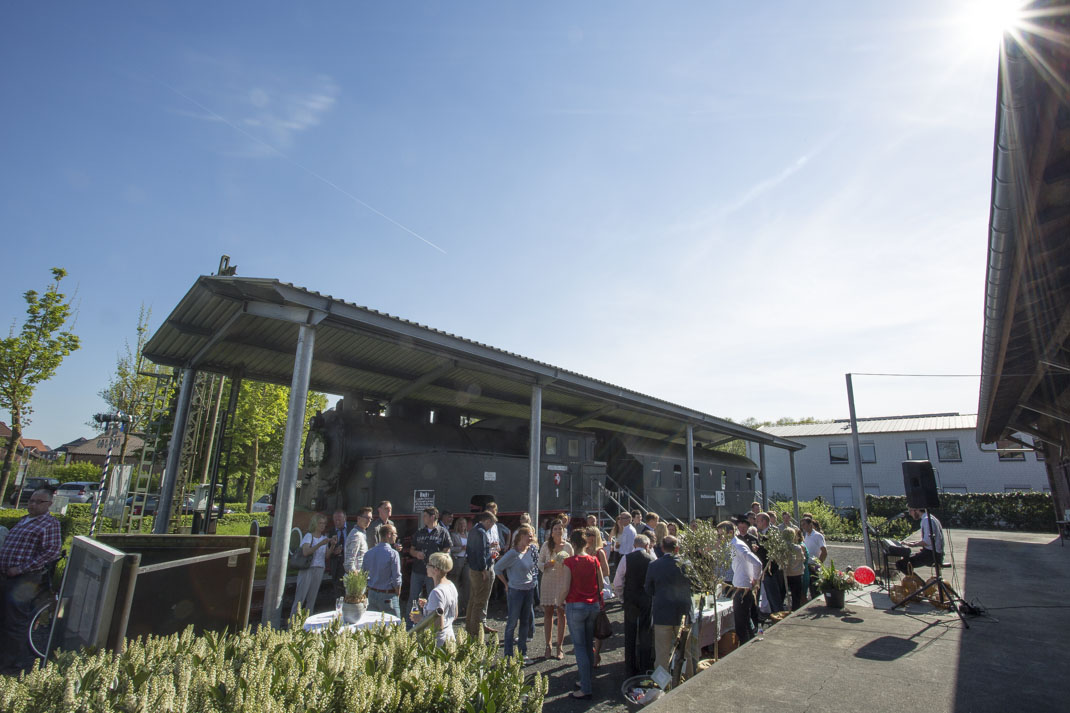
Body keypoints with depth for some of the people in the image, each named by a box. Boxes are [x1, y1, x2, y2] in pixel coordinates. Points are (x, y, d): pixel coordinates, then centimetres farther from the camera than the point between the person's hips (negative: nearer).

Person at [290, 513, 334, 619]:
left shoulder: (324, 537, 12)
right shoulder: (309, 536, -5)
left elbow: (327, 556, 8)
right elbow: (306, 552, -21)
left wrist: (332, 546, -8)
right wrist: (320, 544, -29)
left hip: (319, 570, 5)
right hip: (307, 569, -5)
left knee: (312, 598, 8)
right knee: (300, 598, -6)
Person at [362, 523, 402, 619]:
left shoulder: (369, 553, 3)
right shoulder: (393, 553, -15)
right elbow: (397, 578, -14)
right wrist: (398, 593, 1)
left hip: (372, 594, 6)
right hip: (388, 595, -6)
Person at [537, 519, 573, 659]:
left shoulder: (568, 546, 0)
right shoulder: (546, 545, -1)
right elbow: (540, 564, 3)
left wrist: (566, 562, -14)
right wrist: (547, 565, -17)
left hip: (563, 582, 0)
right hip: (548, 581, 0)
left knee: (561, 614, 5)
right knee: (548, 613, 4)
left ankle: (559, 648, 14)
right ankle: (548, 646, 15)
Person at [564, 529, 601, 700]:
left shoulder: (569, 562, -14)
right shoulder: (594, 560, -1)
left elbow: (566, 588, -14)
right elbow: (600, 585, 5)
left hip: (575, 607, -5)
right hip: (593, 606, 5)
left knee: (580, 647, 3)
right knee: (589, 646, 17)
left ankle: (586, 689, 5)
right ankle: (588, 680, 27)